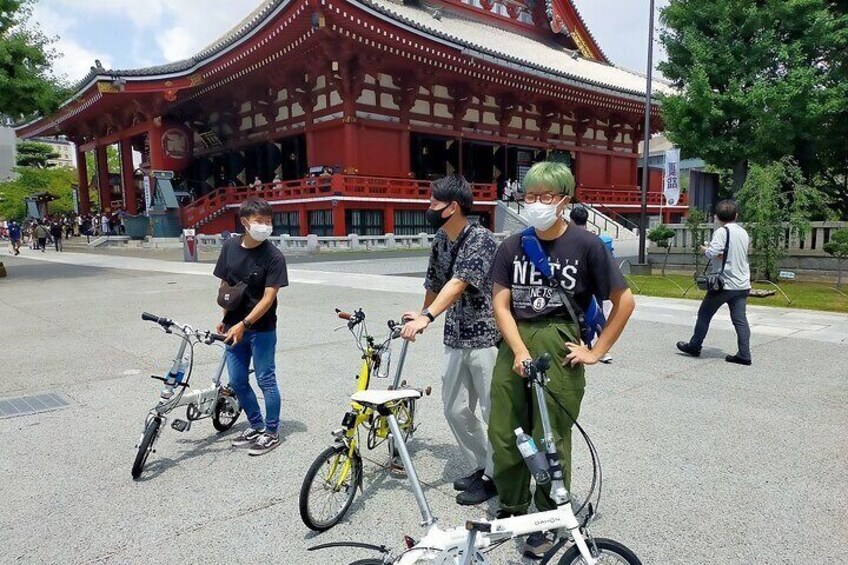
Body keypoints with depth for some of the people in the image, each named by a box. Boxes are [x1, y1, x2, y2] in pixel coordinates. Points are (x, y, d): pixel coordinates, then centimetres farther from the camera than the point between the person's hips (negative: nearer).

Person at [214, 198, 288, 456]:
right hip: (234, 327, 6)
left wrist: (244, 324, -22)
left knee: (266, 380, 4)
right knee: (237, 381, 13)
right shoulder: (230, 247, 2)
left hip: (261, 330, -5)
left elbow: (268, 297, -17)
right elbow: (224, 285, 11)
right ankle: (257, 426, 31)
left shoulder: (273, 256, -14)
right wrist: (224, 318, 10)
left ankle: (272, 432, 20)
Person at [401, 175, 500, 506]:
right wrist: (422, 313, 32)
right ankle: (481, 466, 32)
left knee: (493, 411, 3)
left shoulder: (481, 239, -15)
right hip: (455, 339, 8)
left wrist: (426, 318, -39)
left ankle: (494, 476, 21)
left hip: (486, 338, -8)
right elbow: (434, 283, 21)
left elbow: (459, 284, -29)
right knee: (456, 410, 13)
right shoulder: (440, 241, 8)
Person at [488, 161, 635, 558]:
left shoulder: (586, 245, -6)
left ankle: (549, 520, 28)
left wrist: (596, 351, -2)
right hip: (514, 343, 4)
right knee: (503, 433, 9)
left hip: (558, 346, -3)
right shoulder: (512, 246, 3)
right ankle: (511, 508, 32)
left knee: (550, 439, 5)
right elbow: (501, 304, 0)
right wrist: (520, 351, -13)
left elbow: (624, 301, 0)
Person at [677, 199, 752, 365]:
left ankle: (694, 346, 18)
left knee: (704, 314, 8)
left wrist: (704, 249, -5)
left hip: (725, 283, -6)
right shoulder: (743, 232, 11)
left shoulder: (722, 231, -12)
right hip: (742, 284, 6)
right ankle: (744, 355, 1)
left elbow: (712, 253, -24)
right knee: (740, 319, 5)